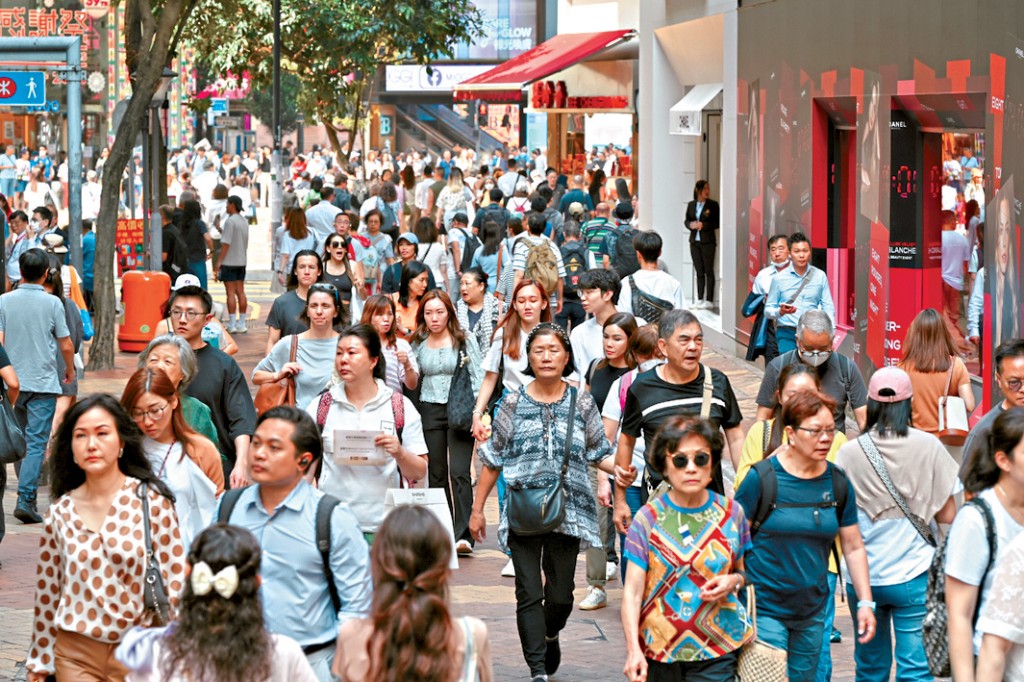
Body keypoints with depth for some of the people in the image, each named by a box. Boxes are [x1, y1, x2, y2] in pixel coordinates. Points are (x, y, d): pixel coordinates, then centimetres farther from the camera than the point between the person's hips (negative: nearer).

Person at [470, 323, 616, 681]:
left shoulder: (581, 403, 5)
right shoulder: (514, 404, 4)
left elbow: (599, 453, 9)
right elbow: (492, 460, 8)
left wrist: (620, 468, -14)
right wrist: (477, 509, 8)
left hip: (567, 512, 1)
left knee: (561, 594, 7)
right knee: (529, 594, -6)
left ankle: (550, 636, 39)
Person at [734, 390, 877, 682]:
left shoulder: (838, 482, 3)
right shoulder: (763, 478, -11)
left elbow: (854, 547, 10)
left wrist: (865, 603, 6)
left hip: (812, 611, 5)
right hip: (765, 609, -5)